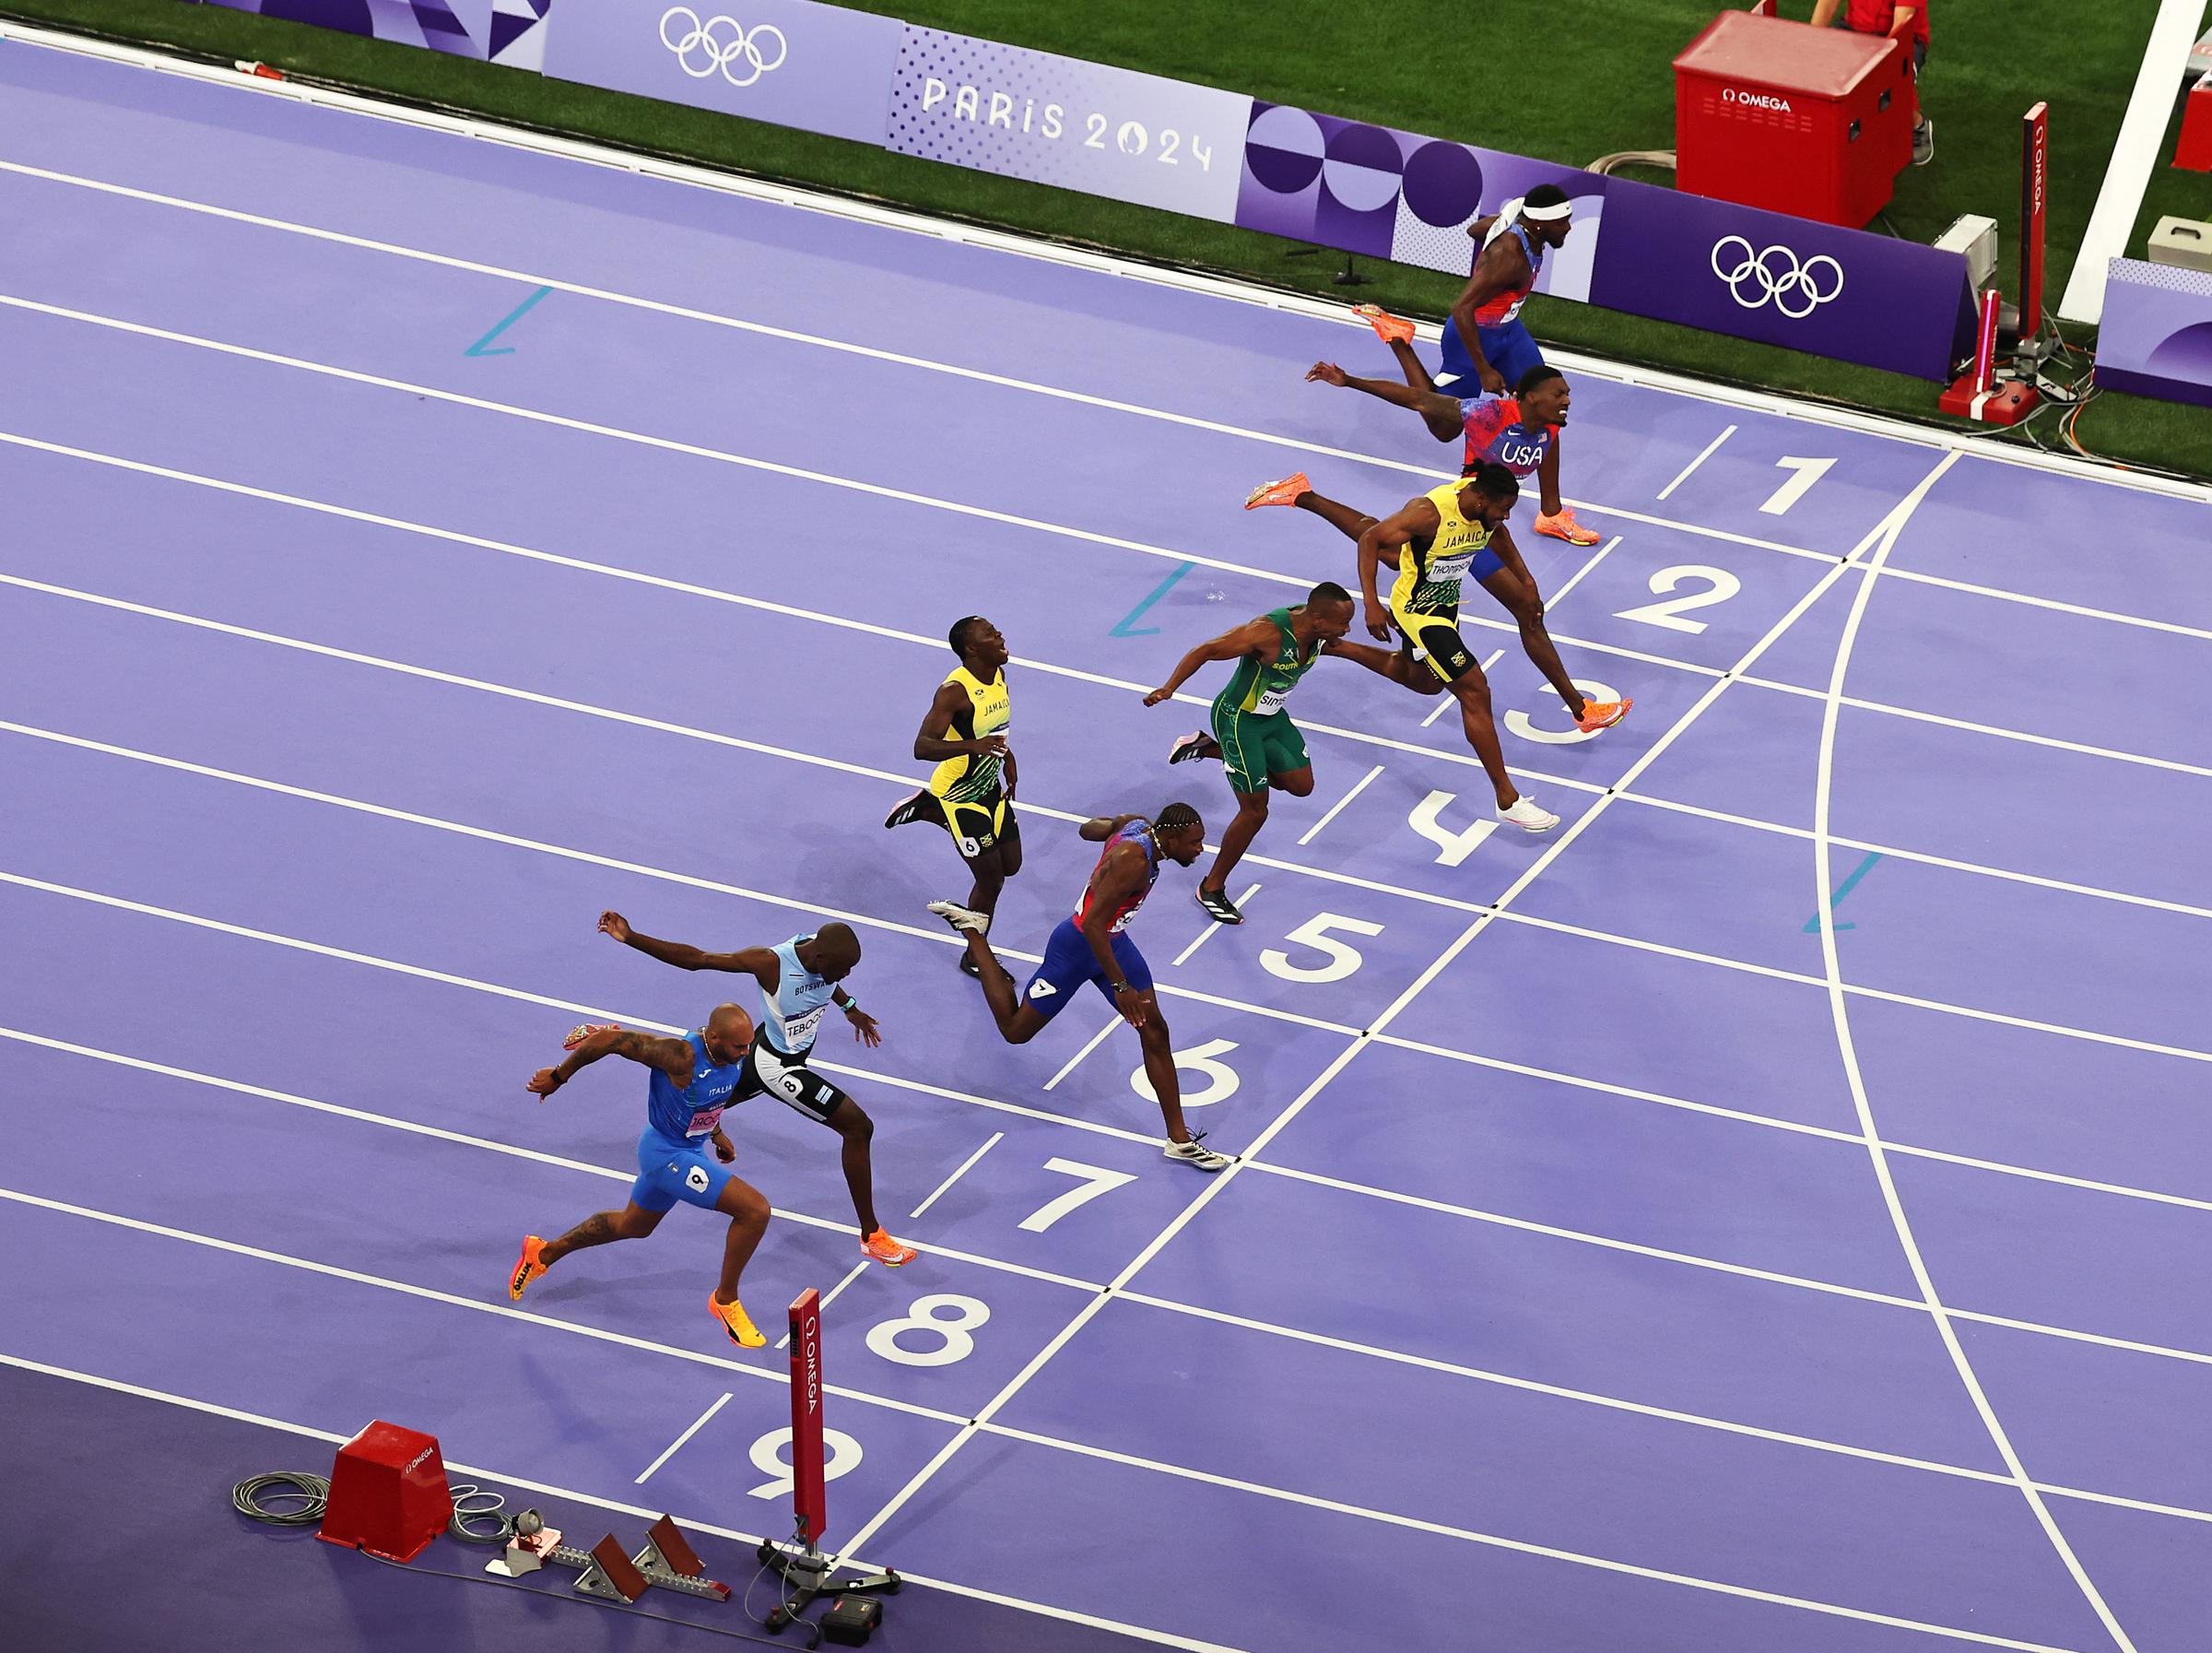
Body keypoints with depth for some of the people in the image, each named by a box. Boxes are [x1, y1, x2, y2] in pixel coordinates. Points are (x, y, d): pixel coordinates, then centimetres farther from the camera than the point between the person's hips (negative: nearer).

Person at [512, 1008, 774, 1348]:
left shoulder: (733, 1055, -9)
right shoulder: (681, 1056, -34)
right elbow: (612, 1039, -27)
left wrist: (716, 1132, 17)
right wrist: (558, 1076, -16)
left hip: (690, 1149, 9)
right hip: (669, 1156, -9)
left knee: (632, 1225, 31)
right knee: (756, 1210, -17)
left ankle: (543, 1253, 50)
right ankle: (725, 1302, 2)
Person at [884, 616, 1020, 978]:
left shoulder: (998, 673, -4)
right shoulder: (955, 690, -30)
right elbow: (922, 748, -36)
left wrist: (1005, 755, 18)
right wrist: (972, 746, -50)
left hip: (991, 785, 8)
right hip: (959, 795, -8)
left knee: (1010, 864, 19)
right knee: (990, 879, -2)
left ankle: (927, 809, 32)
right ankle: (975, 957, 20)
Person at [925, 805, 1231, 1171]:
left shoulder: (1134, 825, -8)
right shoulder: (1133, 860, -35)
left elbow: (1090, 828, 13)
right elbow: (1093, 924, -35)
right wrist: (1120, 986, -33)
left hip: (1112, 942, 9)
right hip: (1077, 947, -9)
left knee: (1155, 1032, 4)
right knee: (1015, 1029, 11)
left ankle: (1179, 1140, 10)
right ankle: (972, 931, 25)